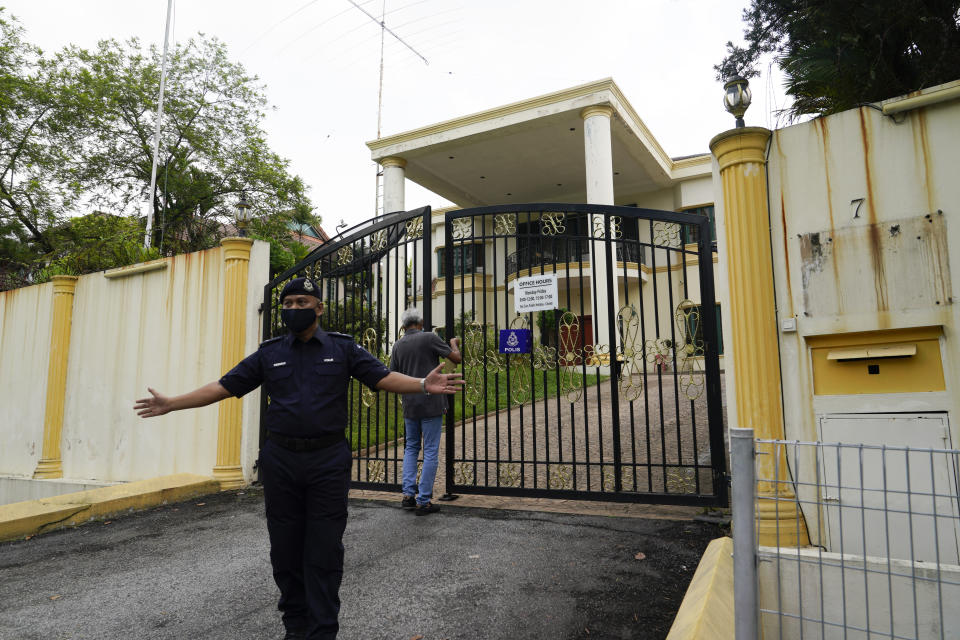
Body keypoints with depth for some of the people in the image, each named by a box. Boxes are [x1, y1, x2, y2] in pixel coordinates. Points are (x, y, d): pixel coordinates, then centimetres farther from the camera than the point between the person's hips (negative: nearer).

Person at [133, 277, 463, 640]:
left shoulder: (343, 349, 3)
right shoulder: (269, 354, 9)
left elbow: (384, 377, -6)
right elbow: (223, 387, 9)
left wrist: (423, 385, -23)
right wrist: (170, 404, 3)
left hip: (328, 461, -2)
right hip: (280, 460, 3)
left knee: (324, 551, 1)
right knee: (286, 549, 11)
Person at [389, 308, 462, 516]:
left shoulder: (398, 346, 7)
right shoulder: (430, 338, -7)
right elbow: (456, 358, -6)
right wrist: (454, 343, 13)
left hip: (409, 405, 5)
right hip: (431, 404, -4)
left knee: (410, 448, 18)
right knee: (430, 451, 2)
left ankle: (408, 494, 11)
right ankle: (423, 501, 4)